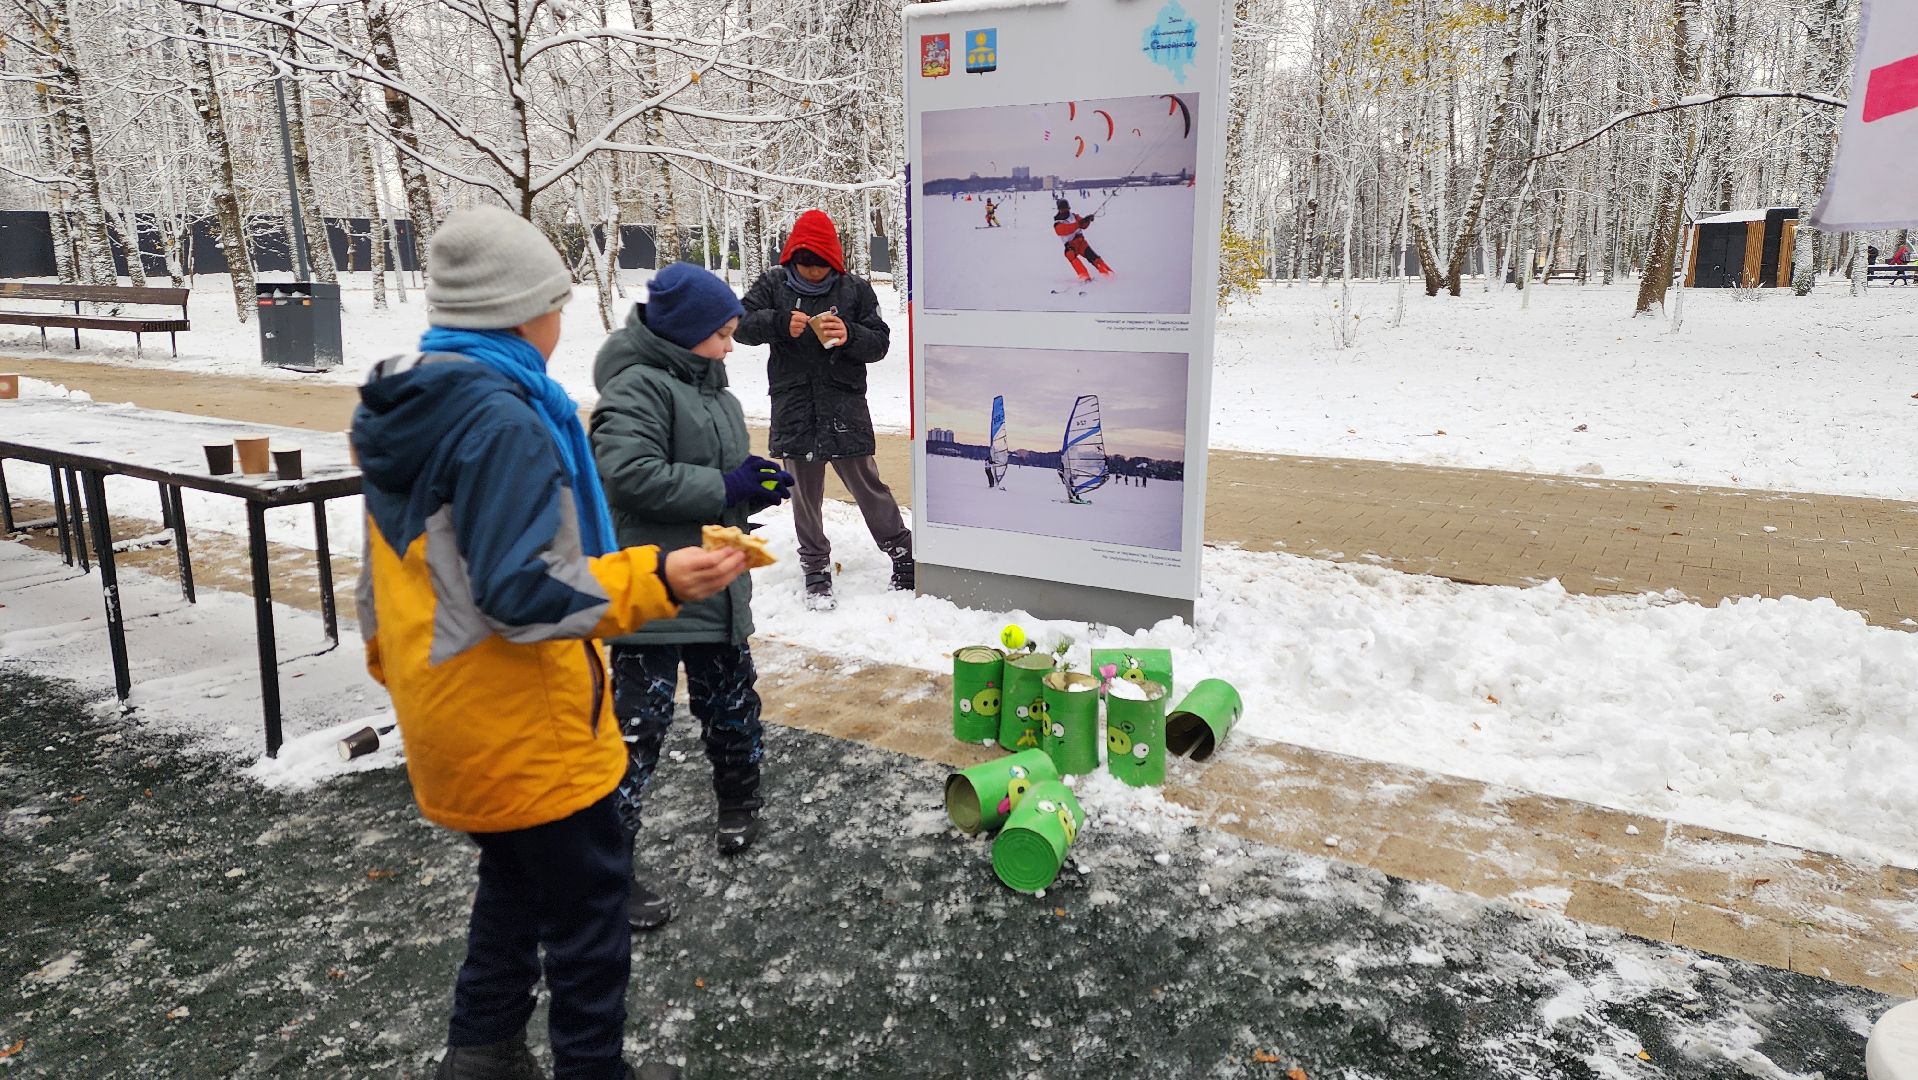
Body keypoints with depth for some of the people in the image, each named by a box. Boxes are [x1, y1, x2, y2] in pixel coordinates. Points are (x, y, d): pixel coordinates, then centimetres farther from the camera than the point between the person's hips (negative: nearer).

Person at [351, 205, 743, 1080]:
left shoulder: (398, 412, 7)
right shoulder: (504, 422, -23)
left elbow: (390, 570, 15)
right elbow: (520, 593, -27)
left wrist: (394, 668, 25)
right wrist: (653, 581, -32)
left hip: (447, 712, 10)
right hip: (521, 722, -9)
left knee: (516, 876, 25)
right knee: (587, 896, 7)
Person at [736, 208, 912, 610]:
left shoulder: (855, 289, 3)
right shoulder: (773, 285, 5)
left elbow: (879, 343, 2)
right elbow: (740, 324, -1)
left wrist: (850, 336, -19)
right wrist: (780, 323, -18)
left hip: (845, 407, -1)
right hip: (794, 408, 1)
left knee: (865, 483, 4)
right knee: (805, 493, 6)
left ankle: (902, 551, 20)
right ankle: (816, 570, 18)